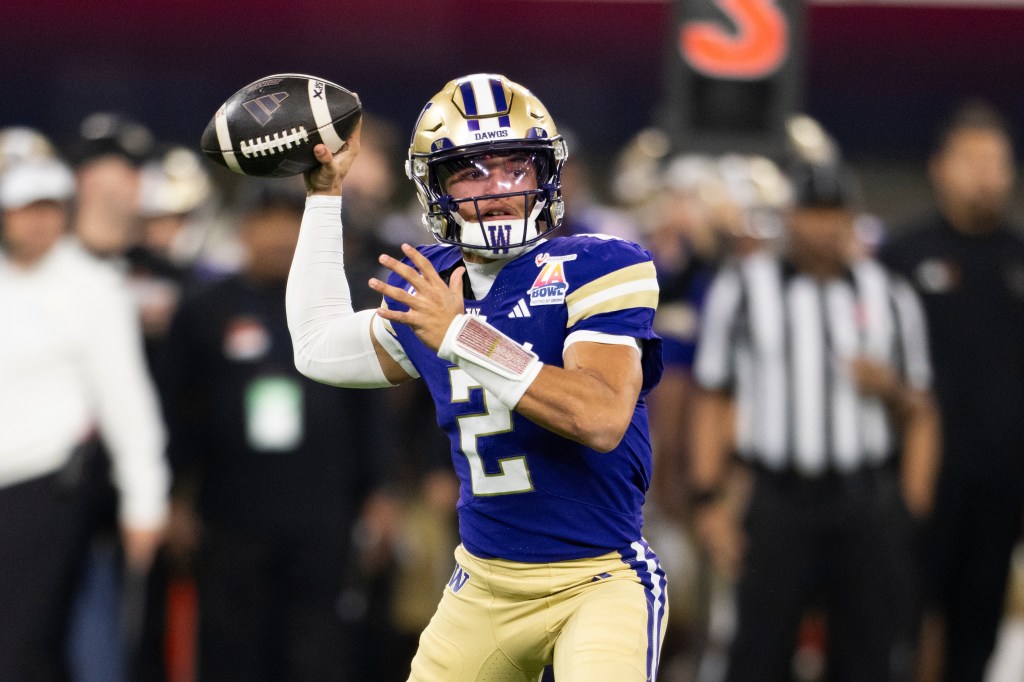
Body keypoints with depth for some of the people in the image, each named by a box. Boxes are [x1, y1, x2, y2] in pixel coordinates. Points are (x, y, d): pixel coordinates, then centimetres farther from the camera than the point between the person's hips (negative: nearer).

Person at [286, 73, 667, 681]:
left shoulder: (591, 271, -10)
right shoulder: (426, 292, 8)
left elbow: (602, 420, -25)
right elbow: (320, 349, 27)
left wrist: (464, 338, -26)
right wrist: (326, 193, 24)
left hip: (600, 579, -6)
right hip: (486, 586, 6)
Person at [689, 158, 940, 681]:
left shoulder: (890, 297, 11)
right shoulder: (742, 289, 6)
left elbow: (920, 416, 15)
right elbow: (712, 402, 5)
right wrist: (708, 500, -2)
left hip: (869, 505, 2)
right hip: (779, 505, -2)